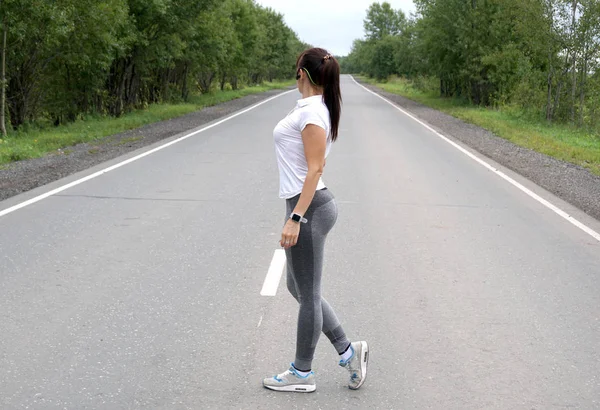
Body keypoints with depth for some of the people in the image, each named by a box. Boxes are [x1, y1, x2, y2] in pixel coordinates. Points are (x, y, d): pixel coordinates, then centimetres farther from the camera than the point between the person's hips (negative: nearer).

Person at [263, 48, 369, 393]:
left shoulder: (312, 112, -17)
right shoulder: (314, 108, 12)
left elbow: (314, 169, -21)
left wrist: (295, 219, -23)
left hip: (308, 209, -10)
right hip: (312, 205, 10)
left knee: (307, 294, 4)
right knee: (299, 289, 18)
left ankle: (302, 374, 19)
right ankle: (348, 351, 22)